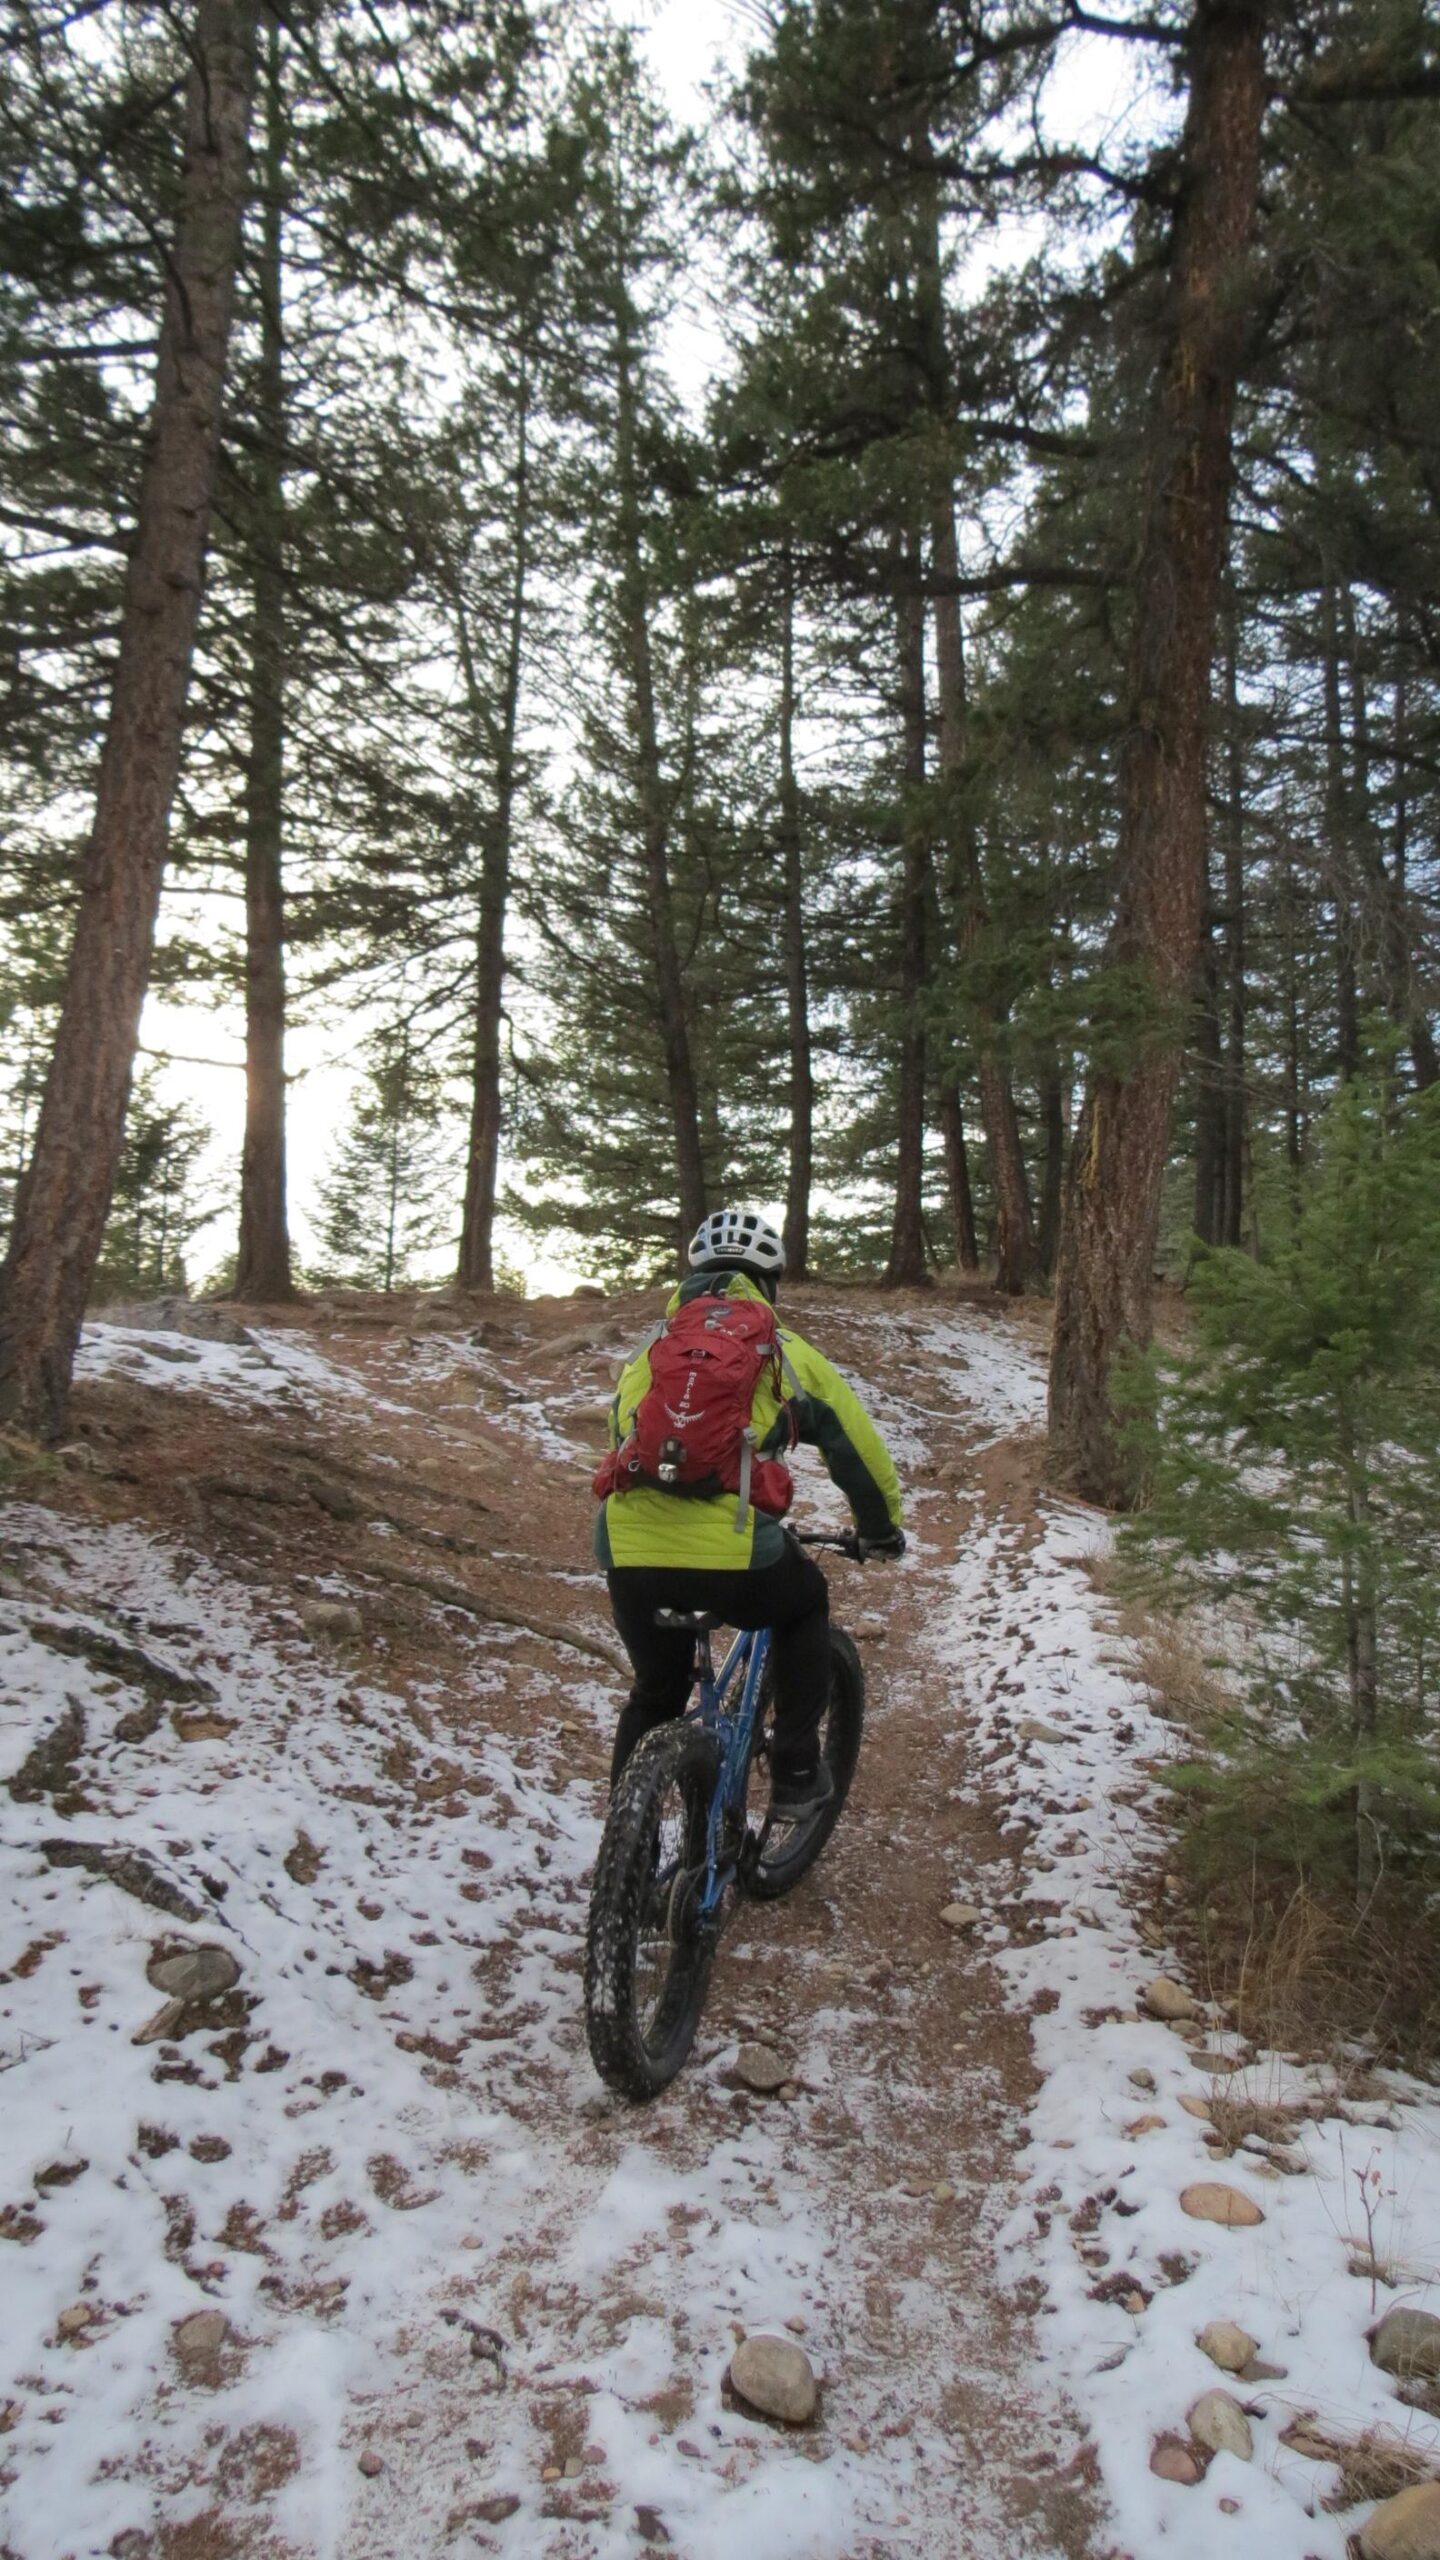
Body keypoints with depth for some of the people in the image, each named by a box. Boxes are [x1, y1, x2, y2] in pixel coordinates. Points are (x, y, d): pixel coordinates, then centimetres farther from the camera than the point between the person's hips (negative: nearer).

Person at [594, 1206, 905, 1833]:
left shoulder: (651, 1349, 24)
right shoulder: (783, 1350, 15)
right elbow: (855, 1445, 22)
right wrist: (882, 1528, 39)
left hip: (628, 1552, 3)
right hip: (734, 1555, -3)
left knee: (655, 1695, 29)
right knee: (805, 1604, 31)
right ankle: (795, 1776, 28)